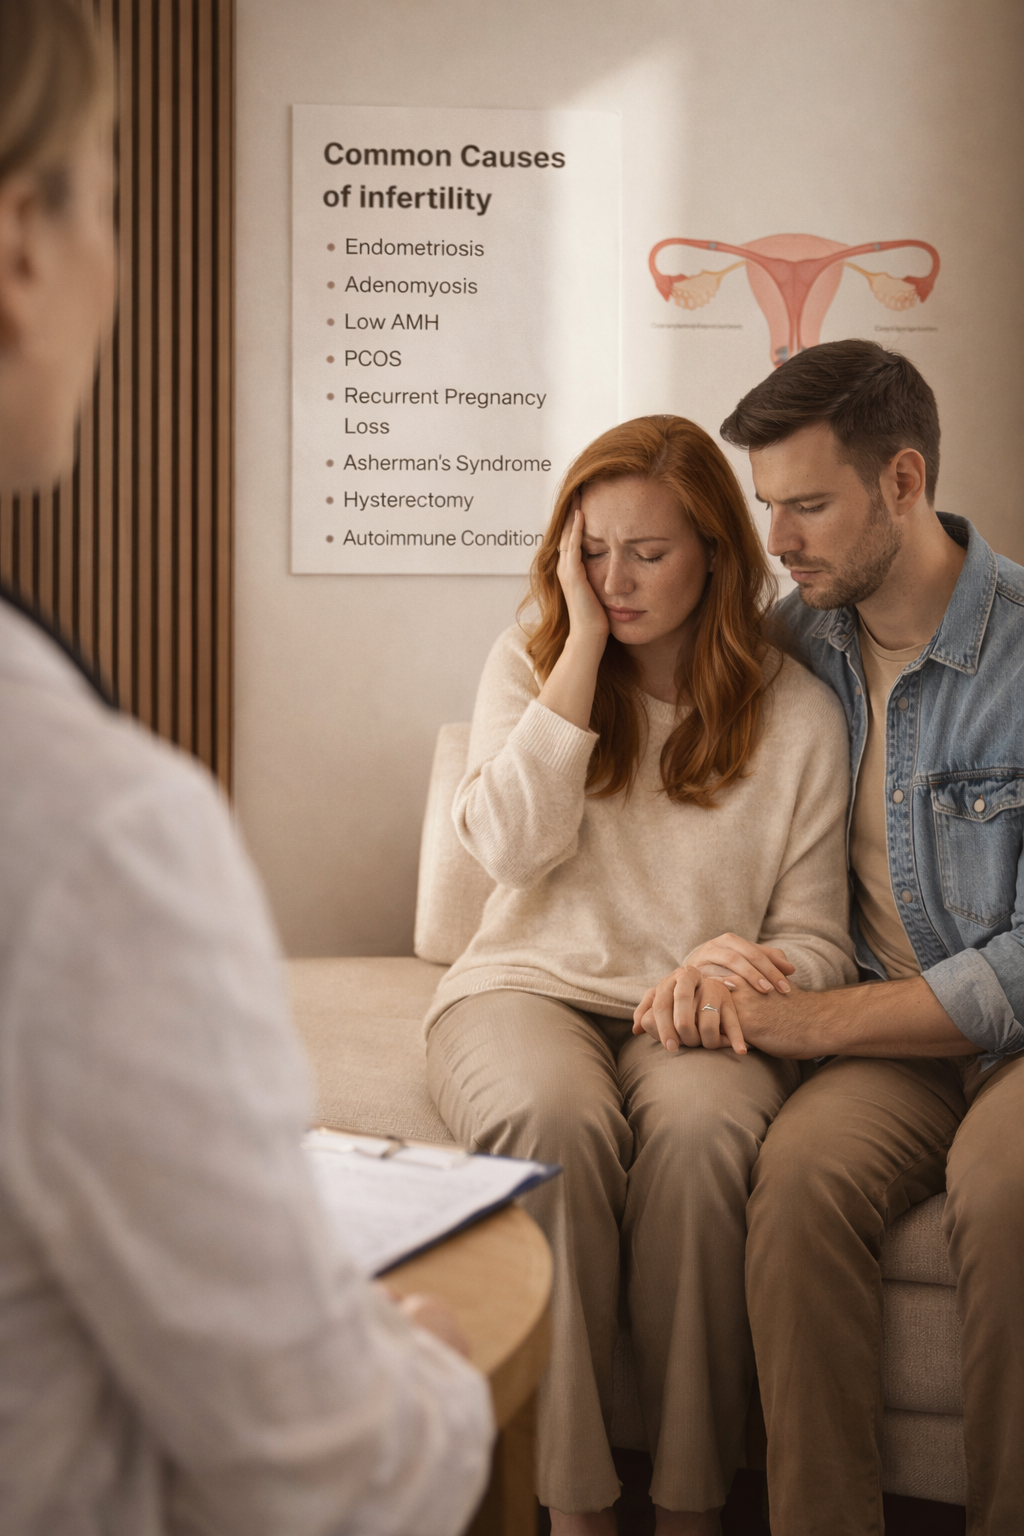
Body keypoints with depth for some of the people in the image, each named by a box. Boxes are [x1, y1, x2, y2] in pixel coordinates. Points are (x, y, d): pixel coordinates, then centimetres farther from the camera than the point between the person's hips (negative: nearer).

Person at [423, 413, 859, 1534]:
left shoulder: (796, 709, 4)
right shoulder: (528, 661, 8)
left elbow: (816, 941, 4)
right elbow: (512, 846, -10)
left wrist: (729, 969, -19)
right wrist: (584, 644, -9)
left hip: (695, 1014, 0)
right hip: (531, 983, 1)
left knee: (700, 1129, -35)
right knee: (555, 1117, -34)